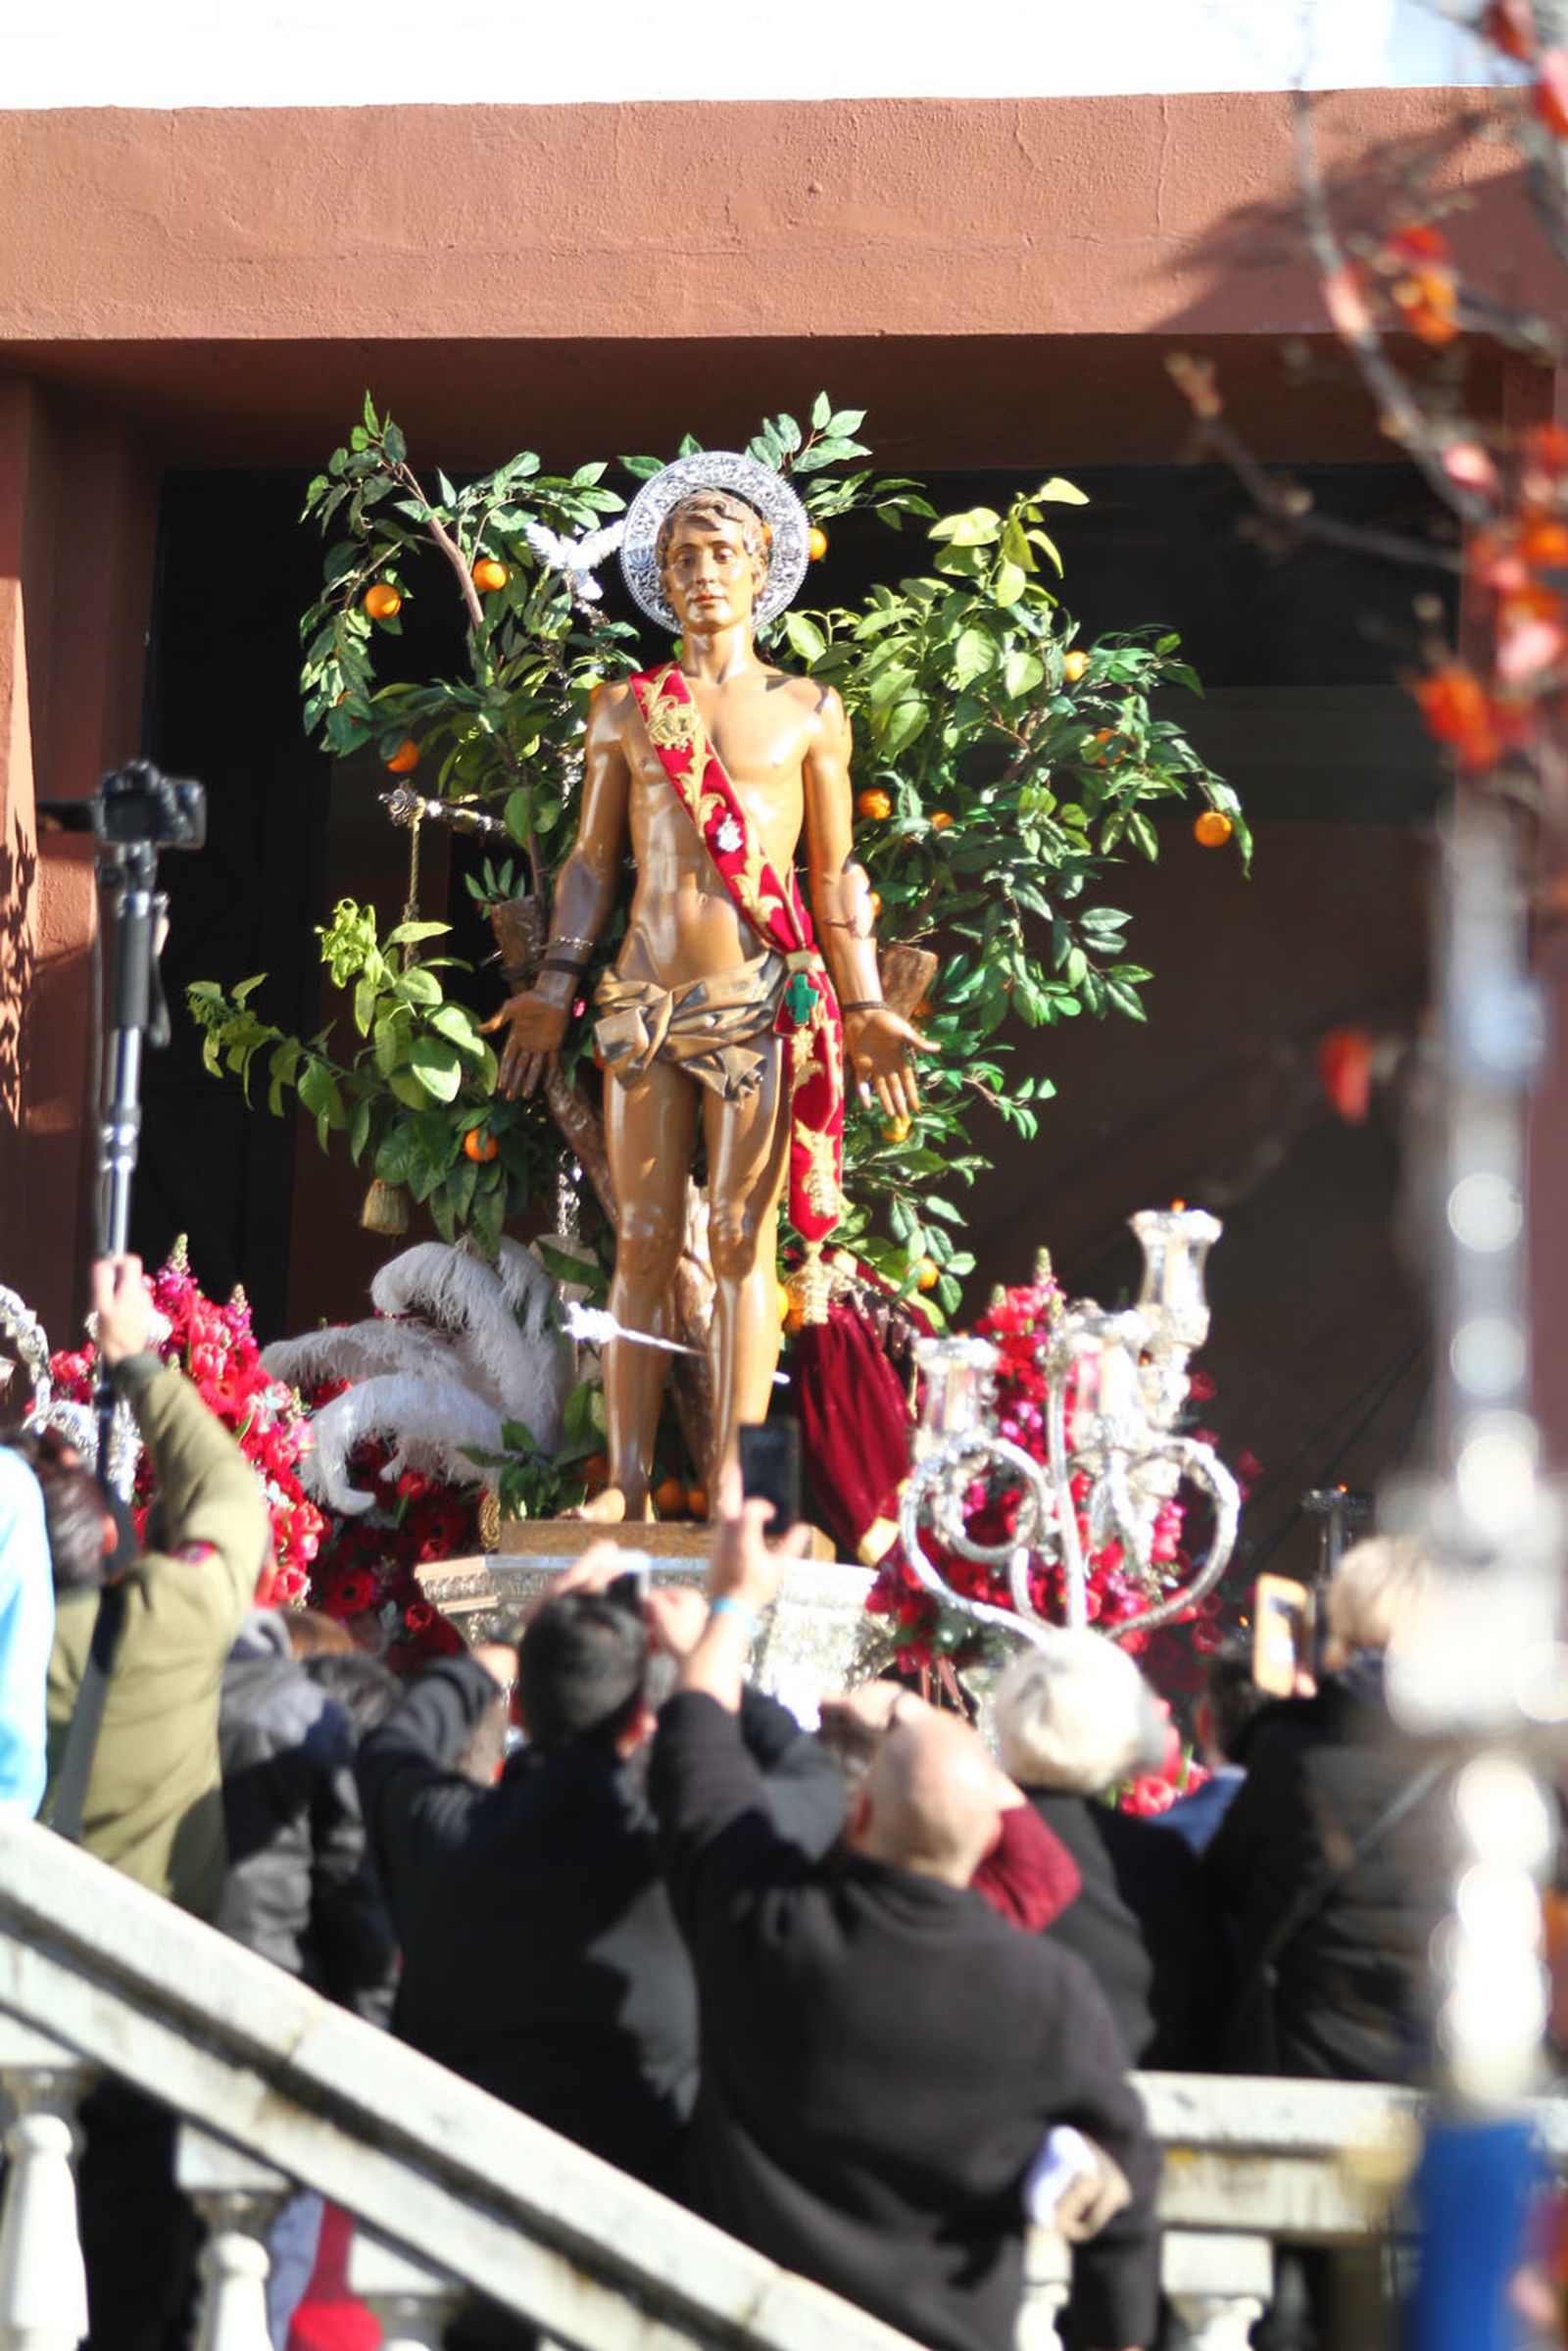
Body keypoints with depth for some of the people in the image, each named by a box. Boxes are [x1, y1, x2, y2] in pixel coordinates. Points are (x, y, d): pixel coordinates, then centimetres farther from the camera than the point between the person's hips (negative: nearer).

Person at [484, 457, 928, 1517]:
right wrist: (556, 987, 7)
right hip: (644, 996, 2)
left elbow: (838, 871, 10)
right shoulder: (624, 711, 15)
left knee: (741, 1238, -6)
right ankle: (627, 1485, 0)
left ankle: (735, 1485, -6)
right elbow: (592, 859, 16)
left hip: (761, 995, -2)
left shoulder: (808, 710, 10)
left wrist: (865, 1007, 3)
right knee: (643, 1241, 0)